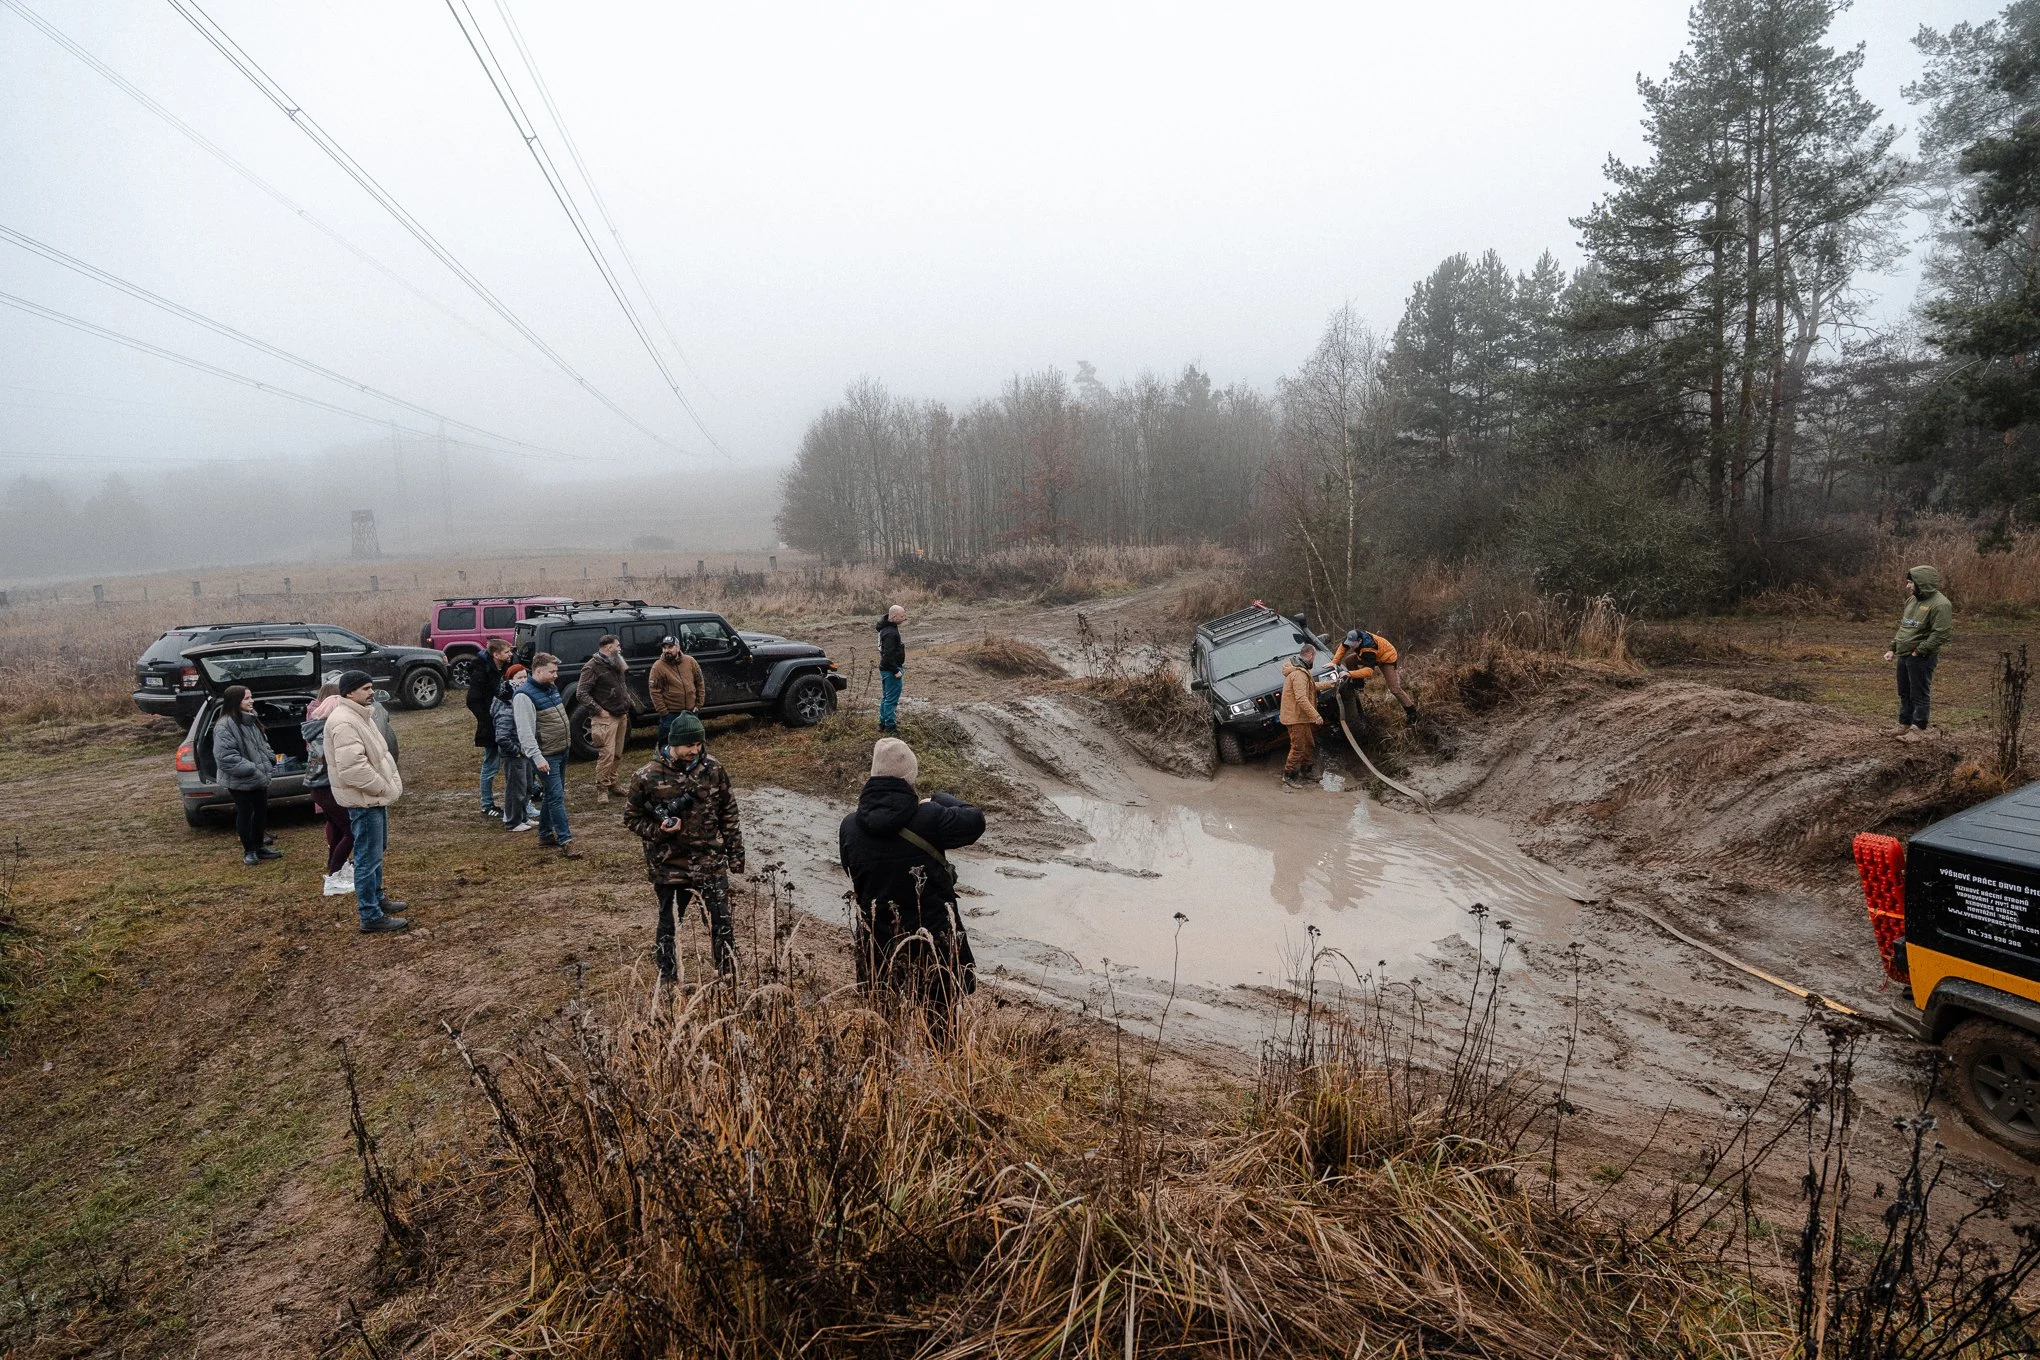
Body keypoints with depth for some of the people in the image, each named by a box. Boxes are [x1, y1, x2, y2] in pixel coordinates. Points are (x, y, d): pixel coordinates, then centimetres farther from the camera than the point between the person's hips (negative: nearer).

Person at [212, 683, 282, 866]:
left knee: (262, 812, 14)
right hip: (240, 782, -8)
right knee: (245, 815, 4)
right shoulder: (224, 726, -19)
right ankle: (249, 851, 18)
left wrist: (270, 761, 6)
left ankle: (260, 847, 28)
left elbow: (263, 743, 20)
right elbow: (226, 756, -24)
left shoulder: (251, 720, 9)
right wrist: (251, 770, -25)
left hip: (260, 778, 8)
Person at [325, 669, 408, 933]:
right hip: (363, 800, -11)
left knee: (376, 852, 23)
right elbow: (352, 767, -30)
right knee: (368, 858, -5)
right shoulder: (344, 722, -23)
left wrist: (390, 780, 13)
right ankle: (371, 917, 0)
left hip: (375, 795, 11)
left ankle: (377, 898, 39)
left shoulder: (360, 715, 12)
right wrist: (382, 786, -20)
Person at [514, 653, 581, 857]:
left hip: (561, 751, 9)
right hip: (546, 756, -9)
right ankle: (566, 842, -8)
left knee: (551, 795, 17)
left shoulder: (551, 688, 10)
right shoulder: (524, 695, -18)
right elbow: (525, 731, -23)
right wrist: (537, 757, -28)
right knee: (556, 797, -9)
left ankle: (545, 834, 29)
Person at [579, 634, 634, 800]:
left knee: (617, 755, 12)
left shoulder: (617, 664, 13)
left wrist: (626, 703, 12)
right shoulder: (592, 667, -11)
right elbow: (583, 693, -13)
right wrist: (600, 711, -17)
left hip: (622, 716, 8)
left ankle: (612, 785, 23)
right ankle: (601, 789, -3)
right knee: (606, 754, -11)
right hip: (606, 718, -8)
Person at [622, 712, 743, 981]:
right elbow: (631, 817, 2)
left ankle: (729, 978, 19)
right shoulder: (648, 777, -10)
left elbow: (728, 813, 6)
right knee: (668, 926, 13)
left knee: (722, 923, 5)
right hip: (669, 867, -1)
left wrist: (735, 852, 5)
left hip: (711, 862, 1)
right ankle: (668, 982, 29)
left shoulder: (713, 770, -3)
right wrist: (658, 830, -17)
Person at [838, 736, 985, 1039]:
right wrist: (942, 798, 11)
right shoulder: (928, 817, -19)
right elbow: (975, 821, -4)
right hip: (934, 942, -3)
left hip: (878, 943, 3)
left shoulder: (850, 827, -6)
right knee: (940, 1024, 13)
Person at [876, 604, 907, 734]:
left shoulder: (886, 627, 8)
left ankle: (883, 723, 28)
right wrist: (896, 671, -22)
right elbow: (888, 654, -26)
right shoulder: (890, 633, -24)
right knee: (892, 699, -3)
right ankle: (890, 726, 2)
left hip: (885, 669, 11)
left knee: (886, 697, 19)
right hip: (891, 669, -11)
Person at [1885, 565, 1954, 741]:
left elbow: (1941, 634, -22)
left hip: (1921, 658, -9)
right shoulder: (1912, 600, 13)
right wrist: (1893, 649, 14)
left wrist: (1919, 651, -20)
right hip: (1904, 655, 9)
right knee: (1904, 693, 17)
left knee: (1920, 694, 0)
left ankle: (1916, 730, 8)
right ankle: (1903, 725, 28)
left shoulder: (1940, 604, -16)